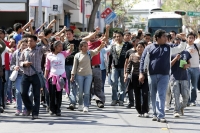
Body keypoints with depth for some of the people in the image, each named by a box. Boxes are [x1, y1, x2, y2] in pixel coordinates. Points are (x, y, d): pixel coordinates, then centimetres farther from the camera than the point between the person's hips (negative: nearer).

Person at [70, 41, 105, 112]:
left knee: (87, 92, -4)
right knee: (80, 91, 7)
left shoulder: (90, 53, 1)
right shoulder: (77, 55, 0)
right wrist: (72, 75, 0)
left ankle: (86, 106, 0)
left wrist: (101, 46, -37)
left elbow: (96, 51, -18)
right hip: (79, 75, 0)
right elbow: (75, 66, 4)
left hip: (88, 75, 0)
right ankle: (80, 105, 24)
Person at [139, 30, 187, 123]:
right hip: (152, 75, 0)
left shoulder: (169, 48, 9)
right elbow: (143, 60, 3)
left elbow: (181, 48, 17)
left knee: (161, 95, -10)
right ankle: (155, 114, 23)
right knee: (153, 96, 9)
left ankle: (160, 115, -14)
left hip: (164, 76, 0)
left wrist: (183, 39, 1)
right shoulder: (149, 48, 3)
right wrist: (141, 73, -4)